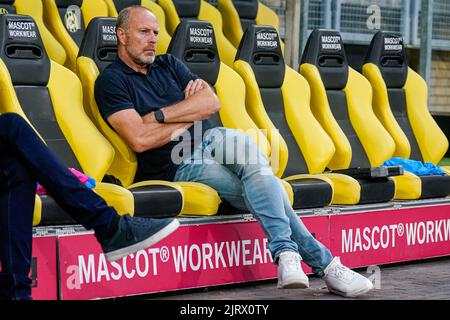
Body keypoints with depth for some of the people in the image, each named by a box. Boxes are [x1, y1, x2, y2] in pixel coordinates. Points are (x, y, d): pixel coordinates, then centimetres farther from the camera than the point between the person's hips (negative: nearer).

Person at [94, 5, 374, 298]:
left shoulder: (168, 64, 19)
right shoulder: (112, 81, 0)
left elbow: (212, 102, 4)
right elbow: (140, 139, -14)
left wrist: (159, 115, -8)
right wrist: (191, 114, -2)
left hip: (211, 142, 5)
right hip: (178, 168, -5)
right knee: (263, 180, -27)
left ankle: (286, 252, -36)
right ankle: (322, 262, -31)